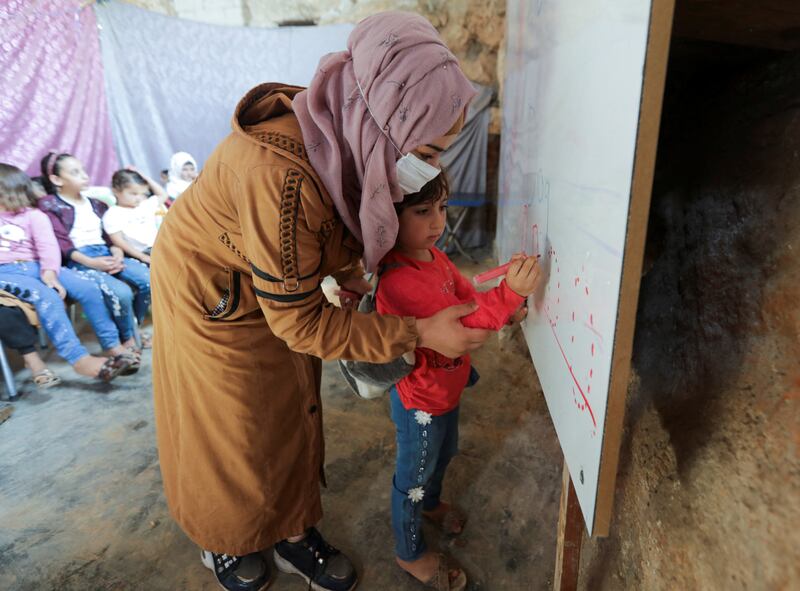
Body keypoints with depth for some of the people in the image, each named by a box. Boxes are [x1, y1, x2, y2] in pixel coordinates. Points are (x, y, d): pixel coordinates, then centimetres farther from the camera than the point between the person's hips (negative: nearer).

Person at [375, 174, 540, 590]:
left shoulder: (434, 256, -4)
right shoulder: (398, 278, -34)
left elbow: (466, 295, 3)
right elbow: (460, 322, -37)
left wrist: (505, 308, -13)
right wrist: (509, 291, -42)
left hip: (446, 387, 9)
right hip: (420, 400, -9)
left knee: (443, 453, 32)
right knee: (413, 477, 15)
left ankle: (430, 503, 63)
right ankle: (410, 553, 42)